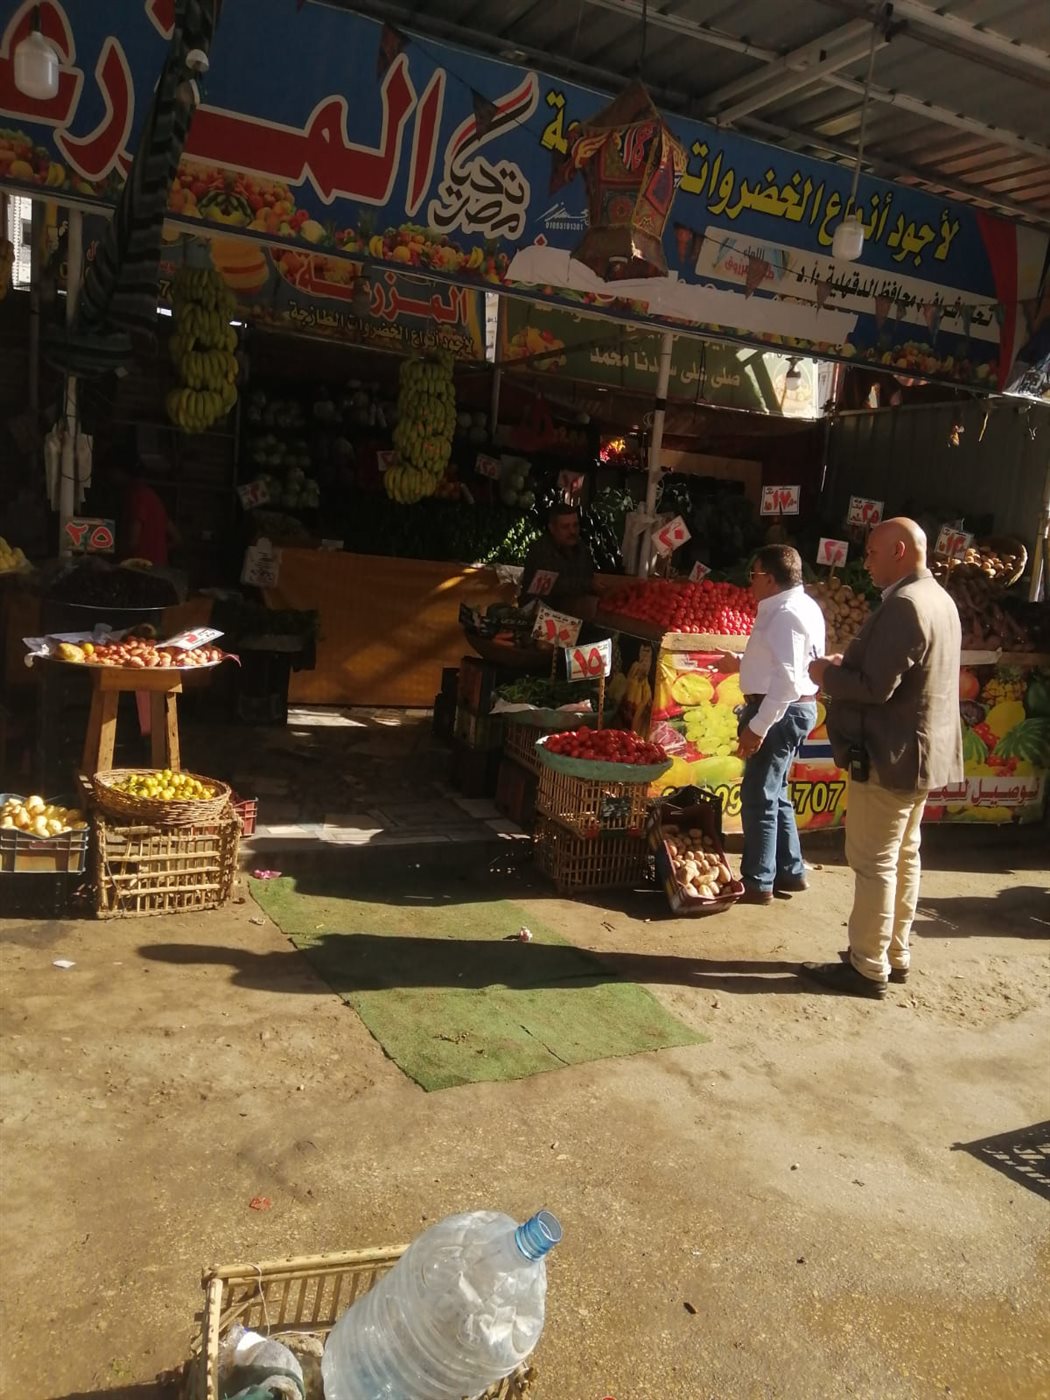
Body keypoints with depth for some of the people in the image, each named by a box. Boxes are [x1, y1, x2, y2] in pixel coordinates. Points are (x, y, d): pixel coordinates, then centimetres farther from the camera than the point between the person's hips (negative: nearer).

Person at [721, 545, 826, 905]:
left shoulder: (785, 614, -20)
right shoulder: (798, 606, 13)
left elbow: (787, 680, -27)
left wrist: (757, 726, -26)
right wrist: (740, 662, 23)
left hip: (781, 712, -11)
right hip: (792, 710, 11)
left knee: (758, 797, -3)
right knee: (774, 793, 19)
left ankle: (757, 883, 5)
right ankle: (790, 871, 28)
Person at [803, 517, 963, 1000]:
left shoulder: (903, 605, -22)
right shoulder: (938, 599, 12)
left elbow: (875, 686, -26)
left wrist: (828, 674, -10)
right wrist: (849, 664, 11)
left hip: (890, 756, -10)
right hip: (919, 752, 10)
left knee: (874, 863, -2)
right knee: (902, 856, 16)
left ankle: (868, 968, 7)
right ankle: (894, 954, 27)